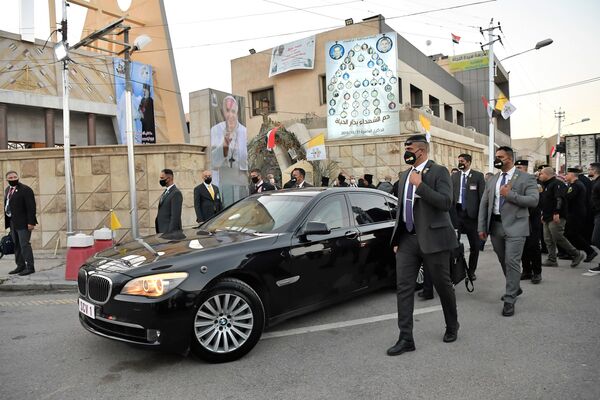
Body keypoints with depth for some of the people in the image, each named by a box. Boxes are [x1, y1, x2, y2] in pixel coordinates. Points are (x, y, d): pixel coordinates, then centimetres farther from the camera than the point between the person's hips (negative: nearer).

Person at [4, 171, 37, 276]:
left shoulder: (25, 189, -10)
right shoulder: (7, 190, 15)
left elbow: (31, 207, -14)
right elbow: (7, 205, 15)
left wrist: (31, 222, -19)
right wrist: (8, 222, 9)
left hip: (23, 223, -8)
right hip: (12, 222, 8)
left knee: (24, 245, -7)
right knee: (16, 245, 11)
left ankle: (30, 267, -2)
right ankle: (20, 266, 19)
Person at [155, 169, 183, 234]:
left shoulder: (176, 193, -15)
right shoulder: (165, 192, 15)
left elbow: (175, 216, -19)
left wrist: (170, 233, -20)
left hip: (170, 232, -8)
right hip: (162, 230, 8)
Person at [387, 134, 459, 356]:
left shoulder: (438, 172, -6)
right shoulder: (405, 175, 13)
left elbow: (446, 202, -19)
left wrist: (420, 185, -23)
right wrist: (397, 239, 16)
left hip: (432, 239, -5)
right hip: (408, 240, 6)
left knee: (443, 286, 10)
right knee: (403, 287, -1)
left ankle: (452, 327, 34)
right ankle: (405, 338, 5)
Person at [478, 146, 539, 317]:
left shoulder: (526, 178, -2)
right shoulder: (492, 180, 12)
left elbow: (534, 200, -13)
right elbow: (484, 204, 10)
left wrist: (510, 195, -20)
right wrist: (482, 227, 4)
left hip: (514, 226, -5)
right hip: (495, 225, 5)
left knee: (512, 262, -8)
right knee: (503, 262, 16)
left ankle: (510, 300, 0)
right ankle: (515, 288, 37)